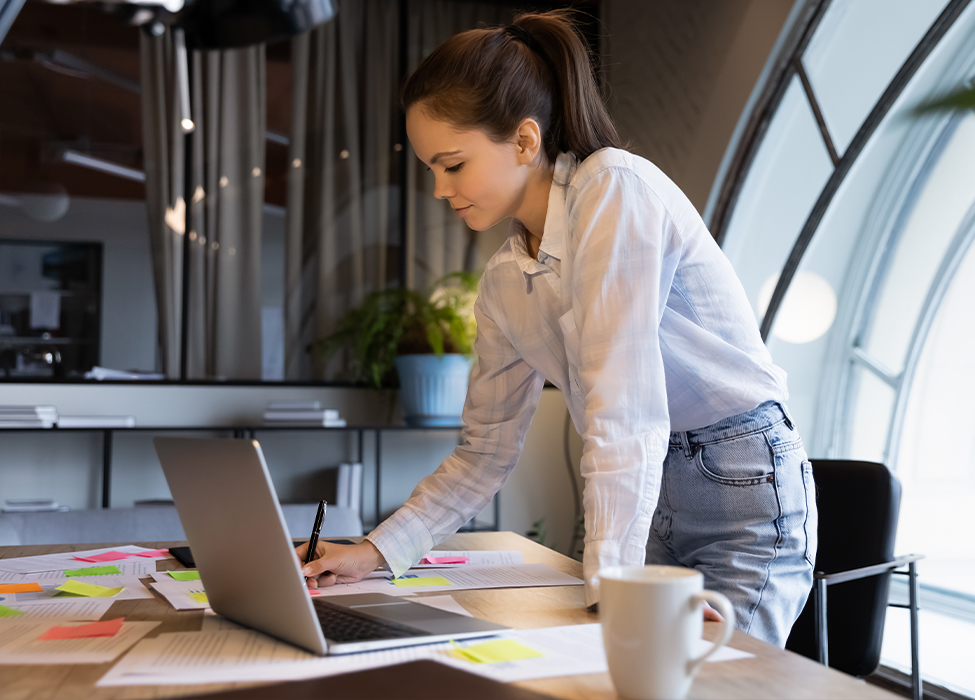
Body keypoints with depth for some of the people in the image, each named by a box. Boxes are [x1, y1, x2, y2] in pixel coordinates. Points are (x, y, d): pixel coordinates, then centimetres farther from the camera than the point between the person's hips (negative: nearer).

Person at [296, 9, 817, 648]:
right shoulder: (504, 283, 5)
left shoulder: (615, 189, -18)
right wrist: (376, 552, 1)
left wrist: (608, 596, -27)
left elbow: (623, 413, -26)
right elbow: (487, 452, 11)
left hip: (741, 484, -6)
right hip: (646, 497, 7)